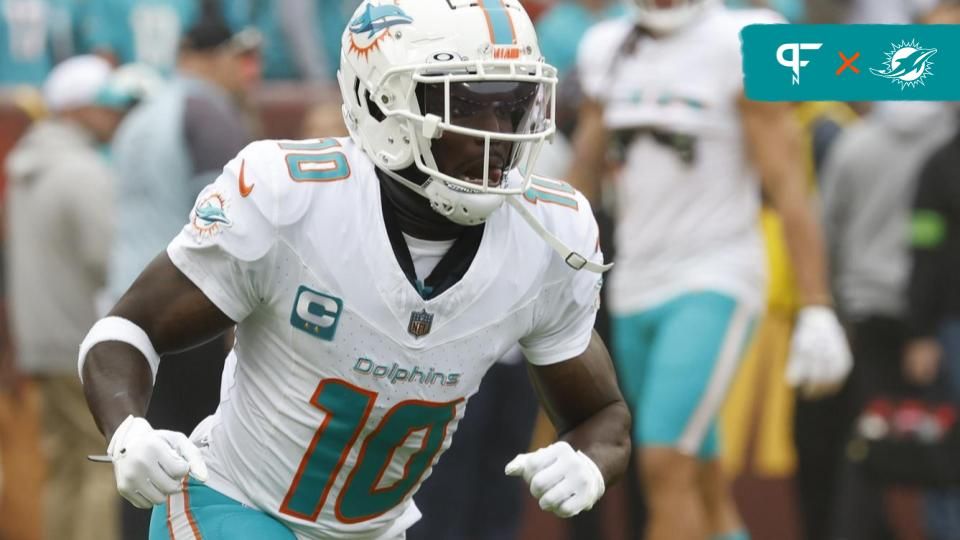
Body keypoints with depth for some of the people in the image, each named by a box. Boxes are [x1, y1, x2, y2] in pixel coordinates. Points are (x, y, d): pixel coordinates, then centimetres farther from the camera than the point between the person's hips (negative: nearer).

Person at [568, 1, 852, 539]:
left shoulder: (740, 52, -10)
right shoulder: (608, 52, 9)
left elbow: (789, 188, -12)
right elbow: (582, 176, 19)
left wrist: (818, 310, -17)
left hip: (714, 287, -6)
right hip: (636, 290, 6)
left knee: (666, 469, -17)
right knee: (702, 482, 11)